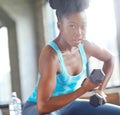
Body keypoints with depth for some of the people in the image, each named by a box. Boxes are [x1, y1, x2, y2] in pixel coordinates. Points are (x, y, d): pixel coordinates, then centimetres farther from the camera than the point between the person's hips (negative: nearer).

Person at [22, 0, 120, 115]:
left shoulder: (86, 47, -9)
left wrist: (101, 89, 3)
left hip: (68, 105, 7)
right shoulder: (50, 55, -30)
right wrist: (84, 88, -28)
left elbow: (109, 58, 15)